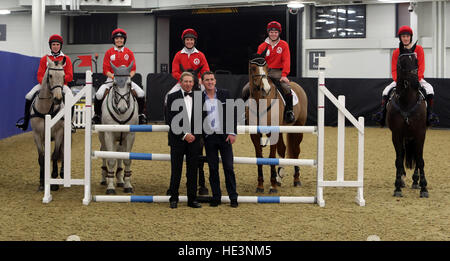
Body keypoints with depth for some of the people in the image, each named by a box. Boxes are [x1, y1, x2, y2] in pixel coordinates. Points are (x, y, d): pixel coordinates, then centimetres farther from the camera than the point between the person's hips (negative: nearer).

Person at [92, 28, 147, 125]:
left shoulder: (129, 53, 6)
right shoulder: (109, 52, 3)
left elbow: (133, 69, 5)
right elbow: (106, 70, 0)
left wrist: (128, 76, -15)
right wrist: (114, 77, -17)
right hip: (111, 79, -1)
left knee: (141, 93, -20)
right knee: (99, 94, -24)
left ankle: (141, 114, 2)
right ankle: (97, 115, -1)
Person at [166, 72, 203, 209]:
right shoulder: (172, 97, -1)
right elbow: (170, 120, -7)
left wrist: (195, 135, -2)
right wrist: (184, 135, -12)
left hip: (194, 140, 3)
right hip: (177, 140, -3)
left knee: (193, 171, 6)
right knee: (176, 171, 3)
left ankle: (192, 199, 13)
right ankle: (173, 199, 12)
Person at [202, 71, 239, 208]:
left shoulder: (224, 94, 2)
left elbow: (233, 113, 2)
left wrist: (232, 132, -6)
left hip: (224, 136, -1)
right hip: (209, 138, 1)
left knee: (228, 167, 1)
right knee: (213, 169, 6)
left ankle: (233, 198, 8)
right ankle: (216, 197, 14)